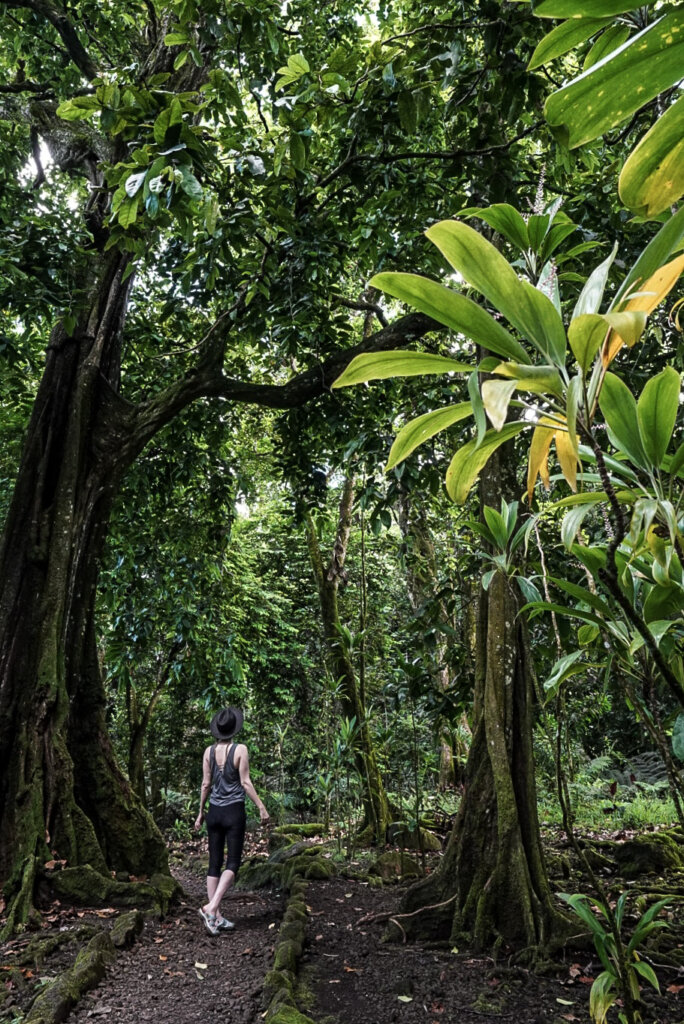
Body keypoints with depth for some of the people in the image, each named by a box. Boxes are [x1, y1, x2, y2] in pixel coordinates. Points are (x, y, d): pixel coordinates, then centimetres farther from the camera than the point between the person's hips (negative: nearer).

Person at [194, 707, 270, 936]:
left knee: (214, 863, 10)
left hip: (214, 812, 4)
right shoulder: (240, 749, -11)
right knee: (232, 863, 3)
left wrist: (200, 812, 14)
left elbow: (206, 784, 4)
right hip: (234, 812, -4)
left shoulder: (209, 751, 0)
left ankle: (216, 917, 12)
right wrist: (261, 808, -5)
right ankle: (211, 907, -12)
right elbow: (245, 782, -11)